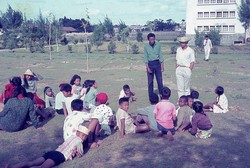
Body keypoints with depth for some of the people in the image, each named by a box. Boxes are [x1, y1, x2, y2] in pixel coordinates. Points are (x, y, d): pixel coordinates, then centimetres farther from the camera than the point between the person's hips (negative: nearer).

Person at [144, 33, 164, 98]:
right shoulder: (146, 46, -3)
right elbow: (145, 57, -2)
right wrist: (147, 67, -9)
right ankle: (150, 96, 13)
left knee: (160, 80, 3)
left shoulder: (158, 45, -1)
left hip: (157, 63, 0)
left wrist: (162, 65, 0)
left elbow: (160, 55, 3)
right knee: (150, 82, 4)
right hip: (150, 64, 0)